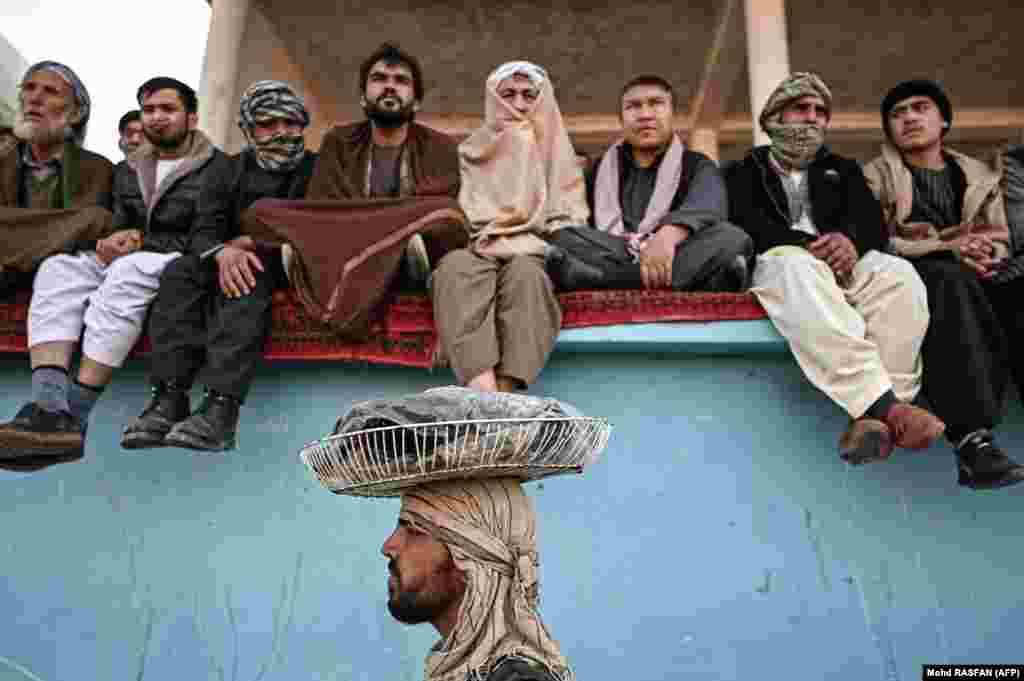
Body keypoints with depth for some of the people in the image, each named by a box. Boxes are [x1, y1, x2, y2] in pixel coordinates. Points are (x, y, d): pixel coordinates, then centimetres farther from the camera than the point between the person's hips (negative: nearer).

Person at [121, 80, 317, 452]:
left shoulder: (315, 169, 9)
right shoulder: (231, 172, 18)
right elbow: (206, 228, 3)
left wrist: (255, 240, -13)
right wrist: (223, 252, -22)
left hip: (289, 266, -4)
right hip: (236, 259, 4)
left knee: (251, 275, -36)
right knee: (180, 273, -24)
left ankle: (221, 408, -49)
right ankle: (169, 400, -35)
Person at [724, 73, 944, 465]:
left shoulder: (842, 169, 30)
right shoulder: (744, 171, 20)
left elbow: (873, 221, 11)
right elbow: (744, 223, -2)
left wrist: (850, 239, -15)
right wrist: (809, 244, -17)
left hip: (842, 261, 3)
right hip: (777, 261, -3)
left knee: (899, 276, -31)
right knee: (798, 268, -40)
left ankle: (871, 415, -40)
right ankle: (885, 404, -49)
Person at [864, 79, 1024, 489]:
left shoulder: (980, 176, 24)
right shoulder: (876, 175, 10)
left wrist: (987, 256, -8)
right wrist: (947, 247, -15)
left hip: (974, 278, 4)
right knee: (950, 279, -39)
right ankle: (971, 438, -48)